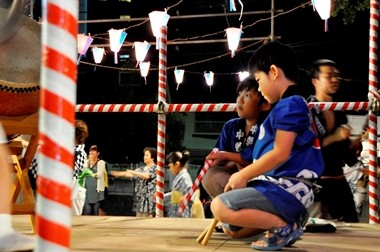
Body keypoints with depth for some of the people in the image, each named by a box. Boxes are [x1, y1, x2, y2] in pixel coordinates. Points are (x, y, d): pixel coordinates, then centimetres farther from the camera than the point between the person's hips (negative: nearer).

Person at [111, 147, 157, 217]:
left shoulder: (155, 169, -6)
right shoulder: (141, 169, 17)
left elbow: (146, 176, -20)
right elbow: (131, 174, 11)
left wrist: (132, 172, -17)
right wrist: (119, 173, -4)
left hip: (149, 200, -8)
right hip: (140, 199, 8)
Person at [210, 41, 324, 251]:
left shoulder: (289, 105, -15)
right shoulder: (287, 106, 18)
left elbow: (281, 154, -22)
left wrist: (244, 175, -11)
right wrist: (245, 175, 12)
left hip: (286, 188, -11)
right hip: (279, 185, 11)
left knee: (220, 207, -24)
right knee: (231, 229, 18)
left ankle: (285, 226, -14)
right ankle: (286, 217, 9)